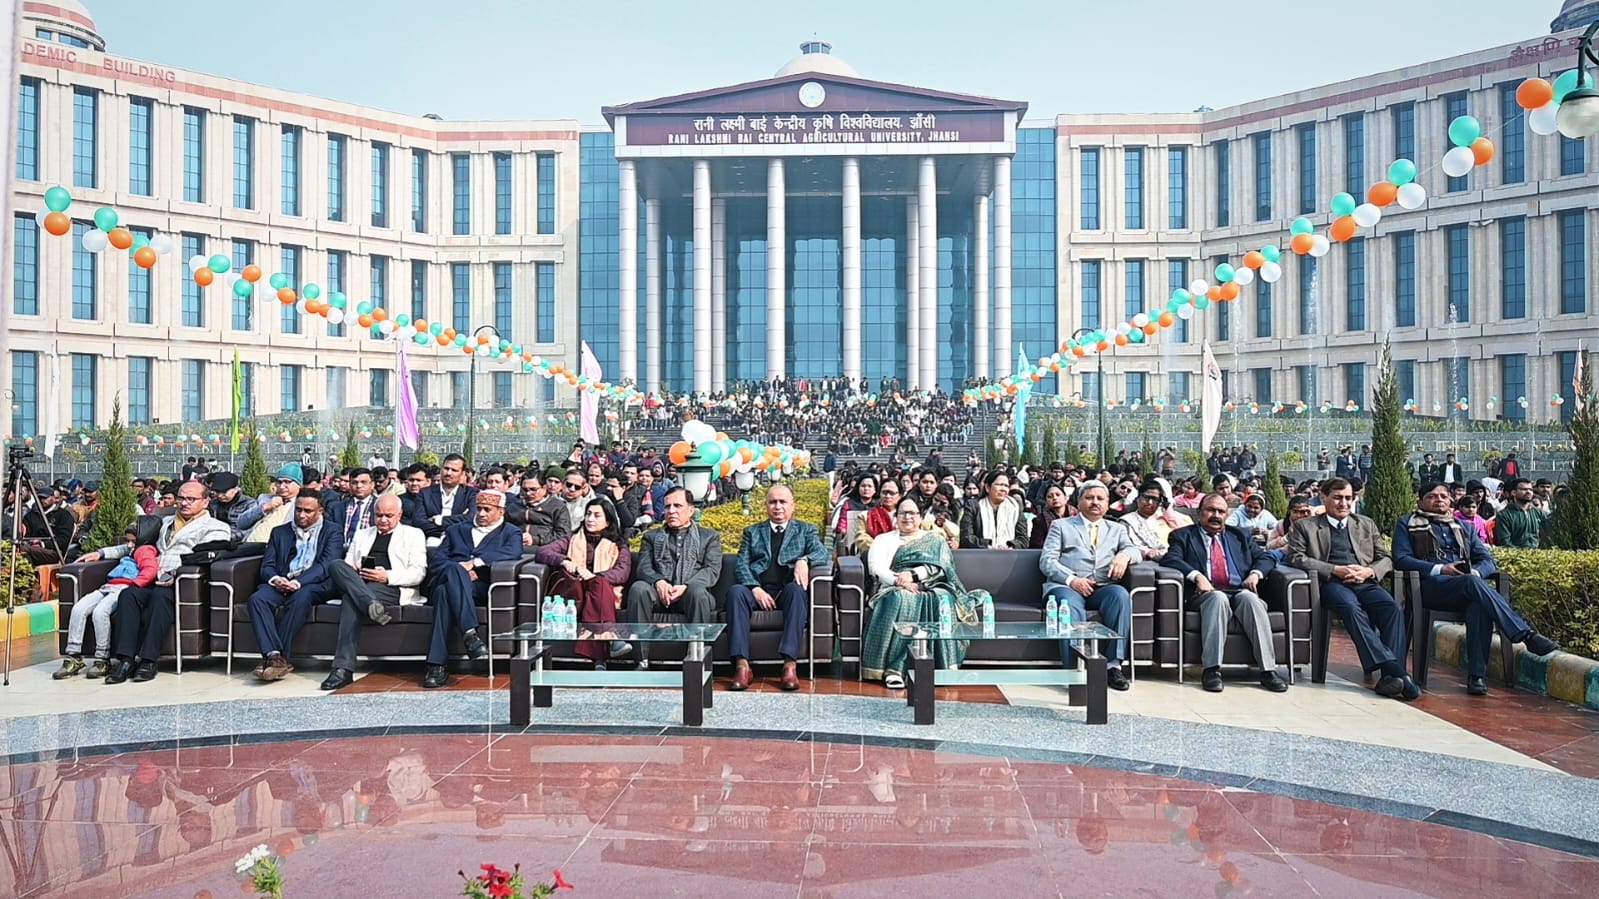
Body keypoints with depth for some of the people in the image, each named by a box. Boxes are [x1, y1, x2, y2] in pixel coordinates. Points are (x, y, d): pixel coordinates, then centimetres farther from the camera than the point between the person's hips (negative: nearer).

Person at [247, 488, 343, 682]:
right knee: (257, 598, -28)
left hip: (315, 585, -4)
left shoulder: (332, 532, 9)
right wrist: (275, 579, -13)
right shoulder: (280, 532, 22)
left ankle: (280, 657, -34)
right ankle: (273, 655, -37)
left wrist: (298, 582, -21)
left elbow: (326, 565, -6)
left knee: (301, 597, -37)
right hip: (281, 584, 4)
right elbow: (266, 565, 13)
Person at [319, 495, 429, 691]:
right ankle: (372, 605, -48)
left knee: (351, 598, -34)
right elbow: (347, 564, 21)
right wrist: (351, 572, -5)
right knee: (336, 565, -27)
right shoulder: (362, 535, 32)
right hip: (356, 585, 4)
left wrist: (388, 576, -12)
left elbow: (418, 573, 3)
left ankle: (344, 668, -42)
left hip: (392, 589, -4)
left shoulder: (413, 534, 17)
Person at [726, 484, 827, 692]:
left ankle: (790, 665, -41)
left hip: (788, 589, -1)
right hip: (758, 590, 1)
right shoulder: (752, 532, 24)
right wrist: (755, 589, -9)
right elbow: (741, 565, 11)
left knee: (796, 589, -36)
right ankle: (742, 666, -36)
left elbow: (821, 553, 4)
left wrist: (804, 560, -20)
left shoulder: (806, 529, 22)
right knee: (735, 591, -31)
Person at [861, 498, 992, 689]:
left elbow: (939, 566, 2)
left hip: (930, 586, 1)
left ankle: (943, 667, -35)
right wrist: (899, 580, -16)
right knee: (901, 600, -37)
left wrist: (912, 575, -15)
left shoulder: (934, 540, 22)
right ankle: (893, 669, -41)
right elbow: (876, 567, 3)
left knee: (943, 599, -34)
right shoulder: (884, 540, 21)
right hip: (895, 589, -1)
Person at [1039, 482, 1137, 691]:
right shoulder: (1061, 526, 17)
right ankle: (1075, 669, -39)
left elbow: (1135, 551, 12)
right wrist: (1071, 579, -13)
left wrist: (1124, 555, -14)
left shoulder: (1117, 529, 27)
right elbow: (1046, 561, 4)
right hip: (1065, 586, -2)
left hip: (1102, 588, 2)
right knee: (1070, 604, -36)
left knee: (1121, 595, -31)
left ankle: (1113, 665, -31)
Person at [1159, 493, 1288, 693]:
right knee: (1218, 598, -36)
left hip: (1241, 591, 3)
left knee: (1251, 599, -31)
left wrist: (1255, 573, -2)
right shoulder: (1184, 535, 16)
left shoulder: (1239, 537, 27)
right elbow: (1170, 558, -1)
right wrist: (1196, 575, -17)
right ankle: (1212, 670, -40)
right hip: (1207, 593, -2)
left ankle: (1268, 670, -33)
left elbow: (1265, 558, 21)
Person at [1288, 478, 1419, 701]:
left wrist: (1369, 571, -2)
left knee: (1393, 608, -28)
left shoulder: (1367, 524, 27)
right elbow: (1296, 557, 1)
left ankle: (1389, 676, -35)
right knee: (1352, 608, -36)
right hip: (1332, 583, -3)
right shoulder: (1305, 526, 15)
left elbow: (1386, 559, 22)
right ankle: (1390, 666, -42)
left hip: (1365, 582, 3)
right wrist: (1335, 570, -9)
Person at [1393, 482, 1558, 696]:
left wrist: (1475, 572, -6)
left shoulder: (1463, 527, 30)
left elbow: (1487, 560, 19)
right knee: (1473, 583, -35)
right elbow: (1401, 559, 3)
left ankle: (1477, 674, -36)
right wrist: (1439, 569, -11)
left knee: (1479, 605, -34)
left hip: (1468, 586, 3)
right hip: (1431, 586, -3)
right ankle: (1527, 635, -42)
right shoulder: (1407, 523, 17)